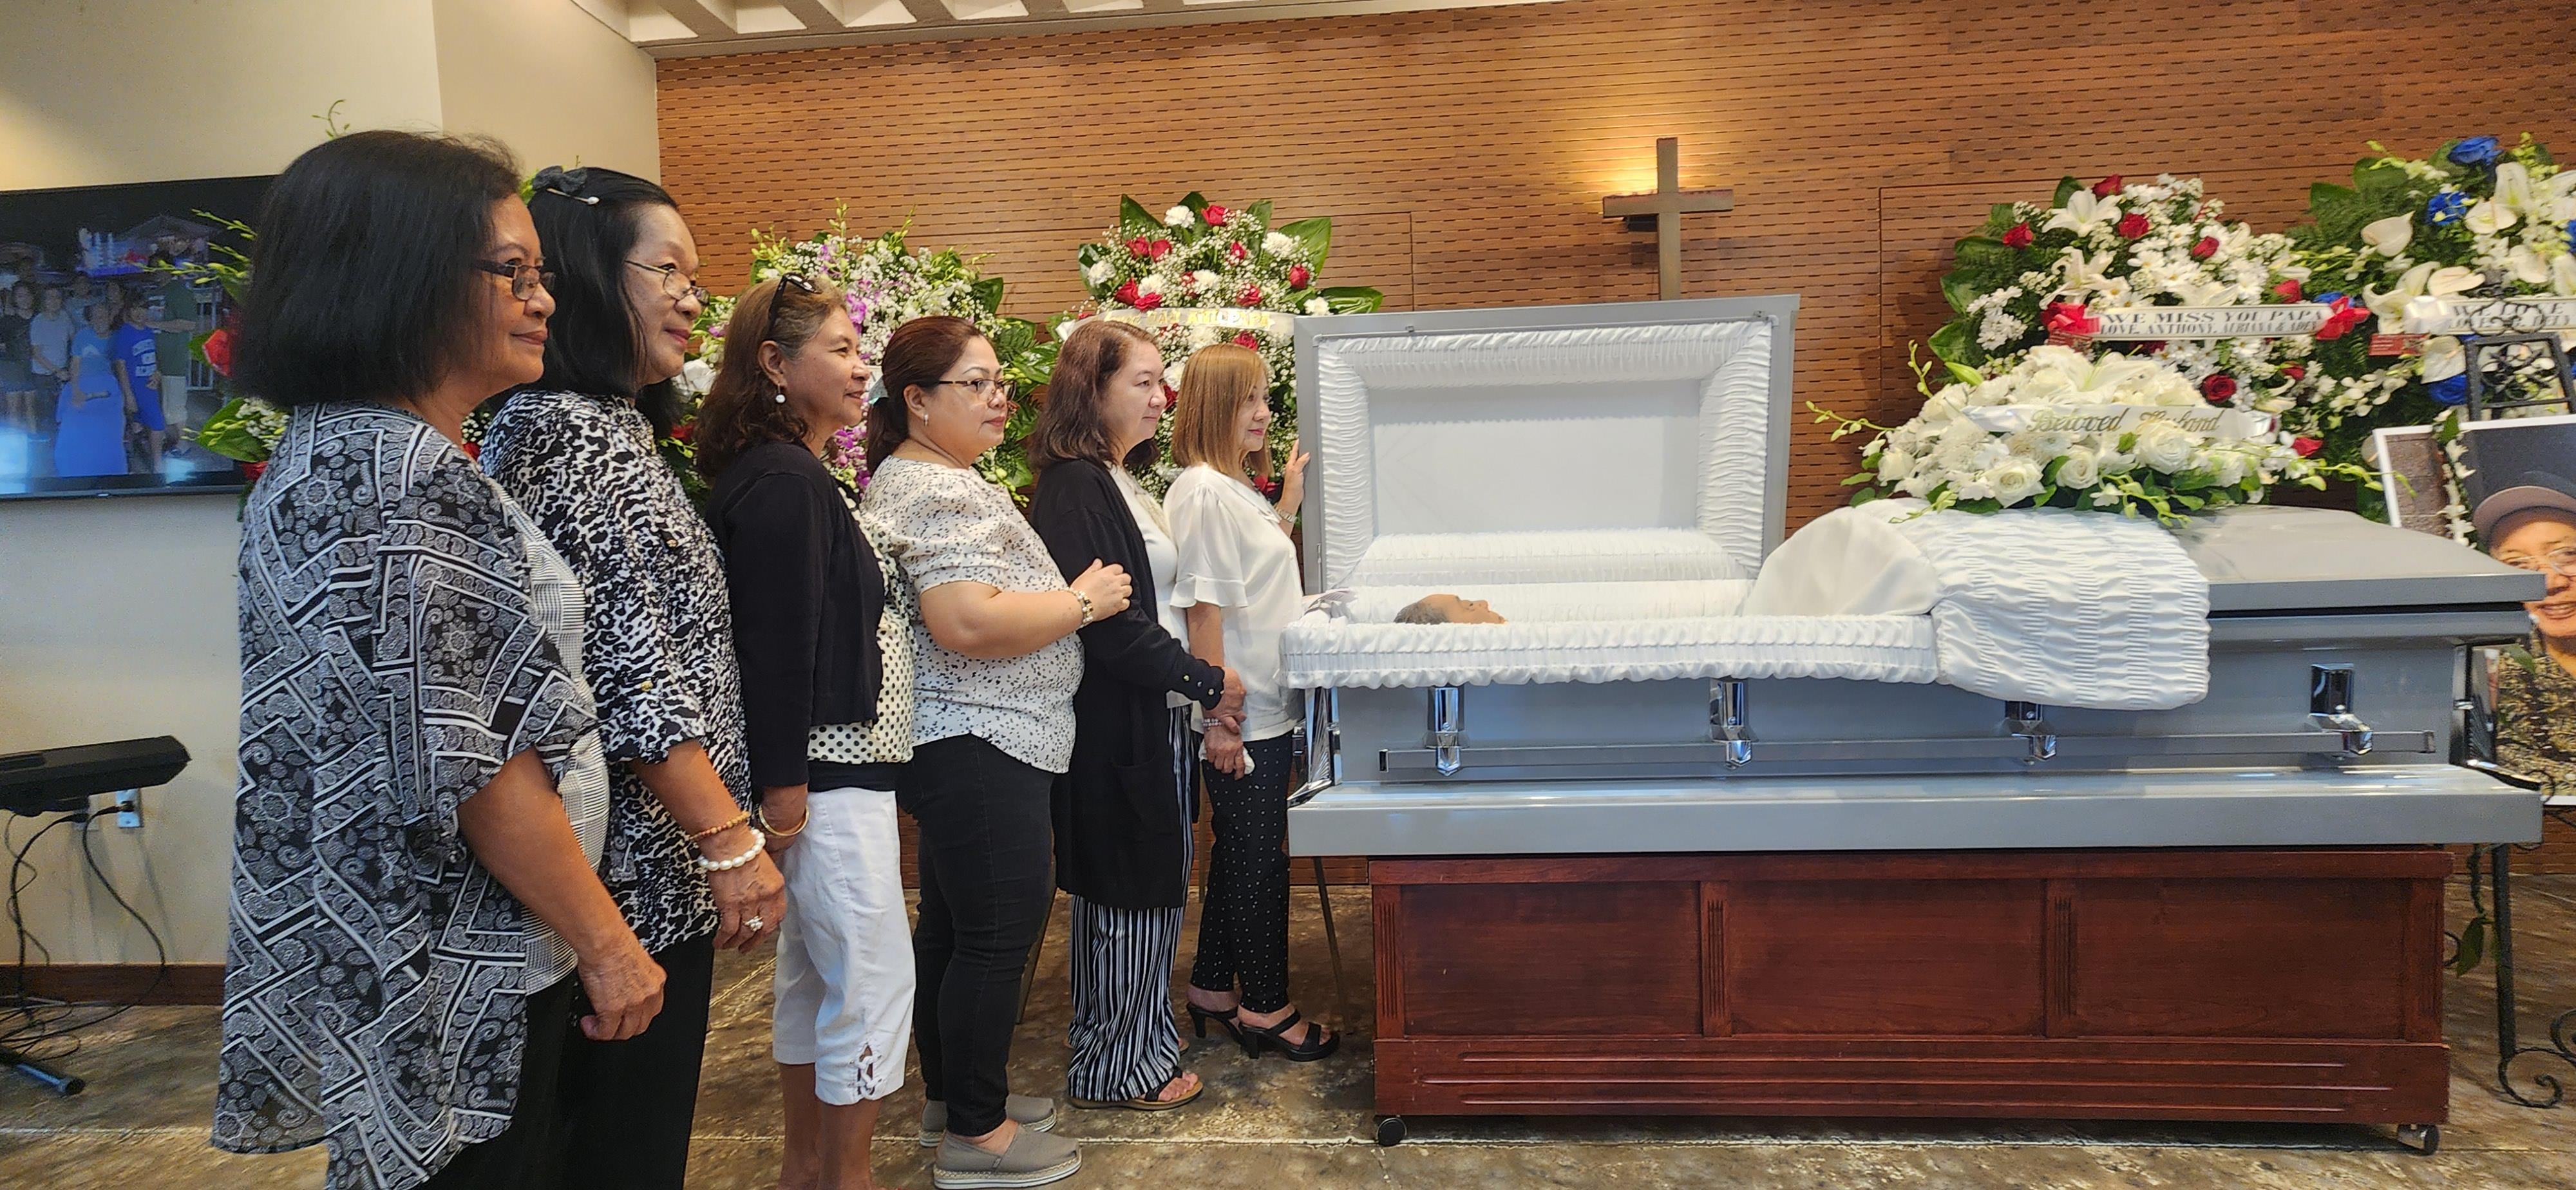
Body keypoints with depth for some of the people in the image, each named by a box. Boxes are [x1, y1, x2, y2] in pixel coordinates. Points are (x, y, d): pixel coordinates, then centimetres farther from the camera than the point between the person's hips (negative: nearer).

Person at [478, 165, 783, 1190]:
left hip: (659, 865, 10)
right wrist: (731, 838, -19)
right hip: (635, 869, -10)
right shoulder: (567, 429, -15)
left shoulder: (615, 427, 14)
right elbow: (625, 672, -21)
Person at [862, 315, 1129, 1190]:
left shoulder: (934, 477, 17)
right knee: (1000, 934, -2)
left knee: (952, 924, 19)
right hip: (978, 748, -11)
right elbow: (967, 623, -28)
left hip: (960, 747, 11)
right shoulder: (934, 491, -17)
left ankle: (953, 1090, 33)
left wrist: (1060, 596, 15)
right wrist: (1082, 602, -16)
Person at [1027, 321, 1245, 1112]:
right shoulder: (1074, 487, -16)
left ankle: (1139, 1032, 33)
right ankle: (1117, 1066, 18)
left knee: (1152, 888, 17)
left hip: (1157, 715, 9)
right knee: (1127, 892, 2)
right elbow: (1107, 623, -22)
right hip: (1115, 724, -9)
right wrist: (1207, 682, -13)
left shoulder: (1124, 484, 13)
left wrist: (1198, 690, 10)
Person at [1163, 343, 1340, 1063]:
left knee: (1240, 855, 18)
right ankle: (1267, 1010, 17)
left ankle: (1212, 993, 31)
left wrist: (1290, 502, 18)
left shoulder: (1238, 488, 13)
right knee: (1259, 861, 2)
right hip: (1241, 717, -10)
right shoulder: (1203, 491, -17)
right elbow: (1204, 605, -20)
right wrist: (1219, 715, -21)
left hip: (1266, 708, 10)